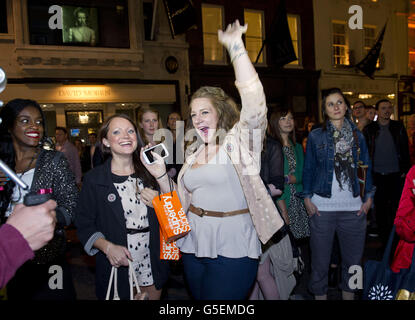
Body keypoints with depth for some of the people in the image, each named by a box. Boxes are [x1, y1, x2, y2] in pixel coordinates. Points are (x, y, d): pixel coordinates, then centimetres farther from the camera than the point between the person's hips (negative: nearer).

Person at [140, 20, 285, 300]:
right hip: (194, 245, 7)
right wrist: (161, 176, -1)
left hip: (232, 249, -6)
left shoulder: (237, 141, -8)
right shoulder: (193, 153, 10)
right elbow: (181, 201, 14)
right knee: (200, 300, 19)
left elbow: (254, 100, -27)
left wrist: (236, 47, -28)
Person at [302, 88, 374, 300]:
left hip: (353, 207, 3)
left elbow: (366, 167, 13)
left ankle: (349, 294, 30)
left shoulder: (357, 135, 9)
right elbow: (308, 169, 5)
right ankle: (320, 294, 21)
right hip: (322, 207, -2)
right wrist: (307, 199, -2)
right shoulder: (315, 136, 3)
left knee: (353, 259, 12)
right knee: (320, 260, 4)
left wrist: (368, 198, 7)